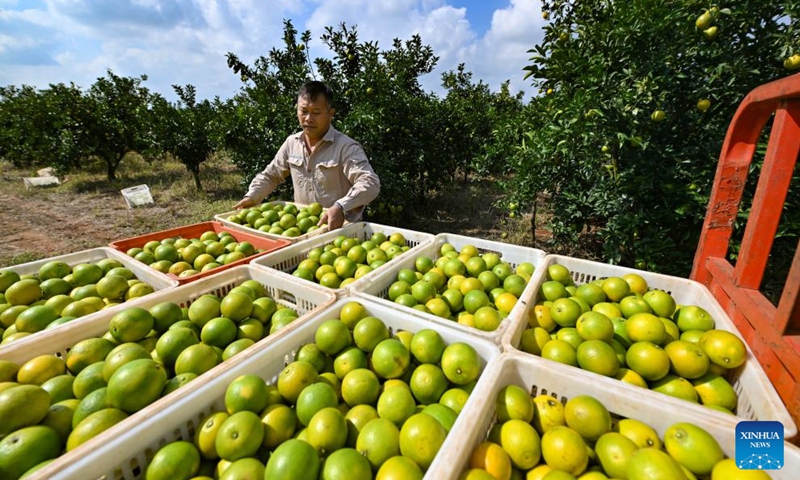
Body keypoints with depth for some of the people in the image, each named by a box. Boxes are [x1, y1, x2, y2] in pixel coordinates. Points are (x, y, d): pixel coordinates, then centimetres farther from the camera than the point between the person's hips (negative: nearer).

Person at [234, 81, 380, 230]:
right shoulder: (291, 142, 9)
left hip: (339, 229, -4)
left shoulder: (346, 147, -11)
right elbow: (270, 175, 21)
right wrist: (251, 197, 6)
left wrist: (341, 208, -37)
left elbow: (370, 183, -24)